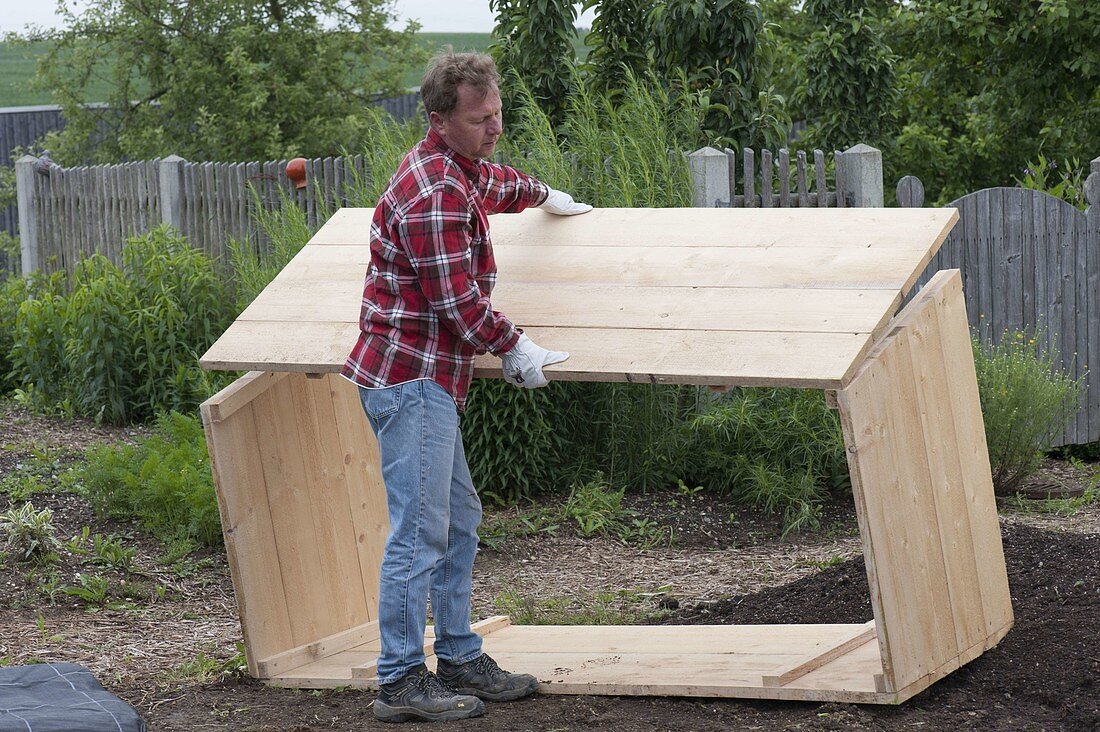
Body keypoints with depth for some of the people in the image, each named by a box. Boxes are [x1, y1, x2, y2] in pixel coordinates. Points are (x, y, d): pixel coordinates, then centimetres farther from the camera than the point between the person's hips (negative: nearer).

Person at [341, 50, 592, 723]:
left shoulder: (463, 171, 14)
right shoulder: (435, 192, -19)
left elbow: (496, 184, 40)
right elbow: (456, 297, -20)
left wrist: (545, 195, 57)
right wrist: (515, 347, -6)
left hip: (429, 381, 11)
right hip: (412, 379, -11)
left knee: (459, 522, 16)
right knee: (420, 534, -9)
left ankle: (461, 660, 23)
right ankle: (401, 684, -6)